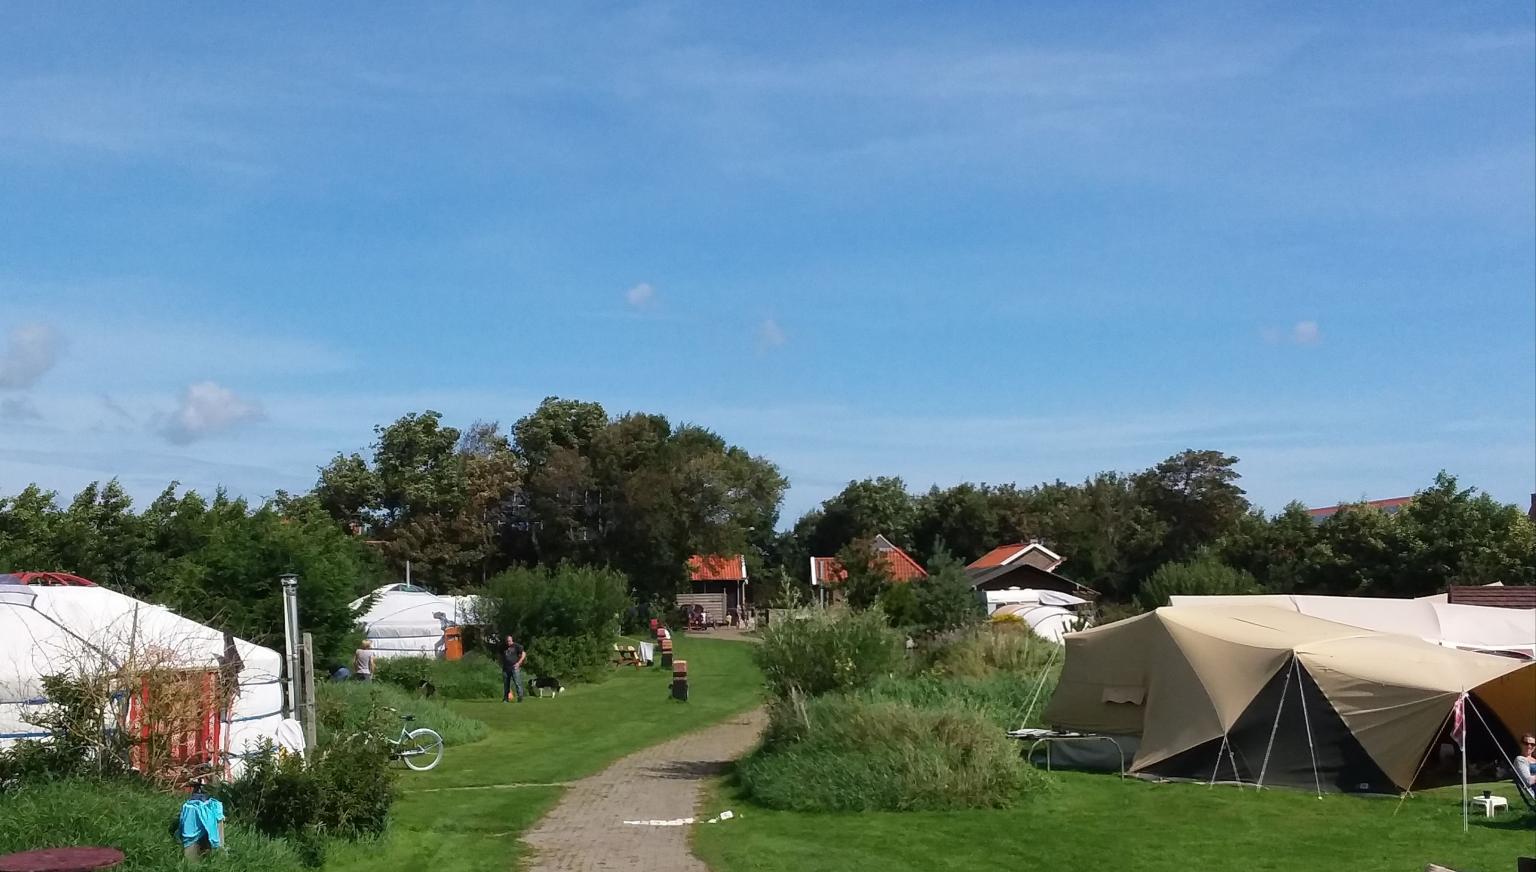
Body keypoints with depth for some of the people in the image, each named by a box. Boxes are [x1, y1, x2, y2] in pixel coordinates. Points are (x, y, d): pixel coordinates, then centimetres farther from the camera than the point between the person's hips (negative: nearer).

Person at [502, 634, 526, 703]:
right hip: (506, 668, 5)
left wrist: (519, 663, -9)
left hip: (515, 668, -5)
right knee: (506, 684, 5)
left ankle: (520, 697, -14)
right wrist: (502, 664, 14)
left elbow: (523, 654, 0)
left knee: (517, 683, -12)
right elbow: (501, 658, 31)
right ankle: (505, 698, 11)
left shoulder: (516, 646, 3)